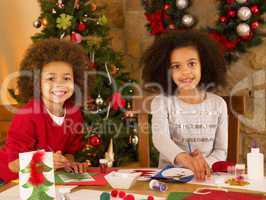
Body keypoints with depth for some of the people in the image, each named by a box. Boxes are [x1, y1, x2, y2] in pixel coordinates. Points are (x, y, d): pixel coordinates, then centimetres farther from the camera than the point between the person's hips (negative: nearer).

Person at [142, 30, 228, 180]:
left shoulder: (218, 104, 3)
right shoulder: (161, 102, -3)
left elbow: (221, 151, 5)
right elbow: (160, 137, -21)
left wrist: (205, 164, -17)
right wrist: (184, 158, -40)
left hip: (206, 177, 1)